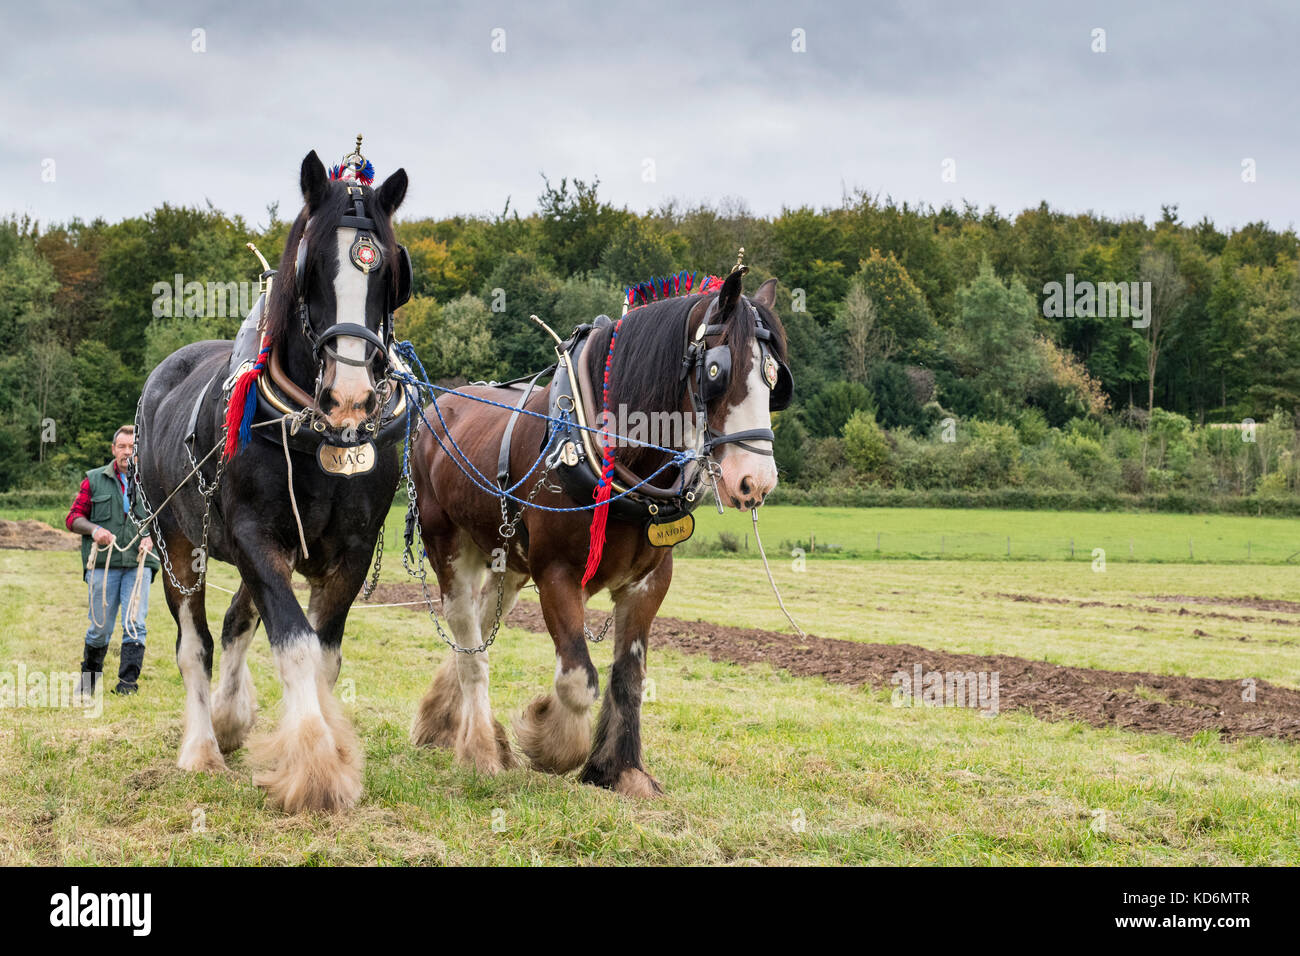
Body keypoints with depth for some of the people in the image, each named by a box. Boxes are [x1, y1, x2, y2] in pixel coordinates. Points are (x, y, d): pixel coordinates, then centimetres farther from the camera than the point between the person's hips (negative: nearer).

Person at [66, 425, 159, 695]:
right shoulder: (95, 480, 9)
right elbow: (73, 518, 9)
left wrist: (150, 537, -4)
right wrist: (94, 529, -10)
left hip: (139, 564, 0)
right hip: (103, 564, 0)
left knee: (134, 624, -7)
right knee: (100, 626, 3)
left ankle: (128, 682, -3)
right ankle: (90, 673, 24)